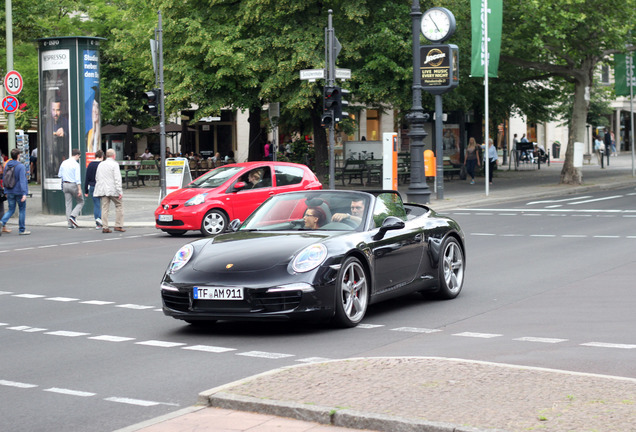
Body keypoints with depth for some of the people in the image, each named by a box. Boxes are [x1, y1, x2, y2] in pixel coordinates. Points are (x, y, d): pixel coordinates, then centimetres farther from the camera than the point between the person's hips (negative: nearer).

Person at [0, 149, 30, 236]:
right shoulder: (20, 166, -15)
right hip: (19, 191, -5)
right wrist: (24, 193, -21)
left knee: (11, 209, 13)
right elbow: (22, 180, -20)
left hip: (10, 192, 5)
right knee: (22, 210, 8)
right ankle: (22, 230, 12)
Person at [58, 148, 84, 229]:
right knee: (80, 202, 11)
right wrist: (79, 189, -18)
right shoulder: (76, 164, -13)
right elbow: (77, 178, -18)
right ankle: (73, 216, -10)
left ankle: (70, 224, 8)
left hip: (65, 184, 6)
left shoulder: (64, 163, 5)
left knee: (68, 204, 8)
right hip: (73, 184, -6)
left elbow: (59, 175, 12)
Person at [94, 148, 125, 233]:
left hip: (103, 190, 5)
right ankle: (118, 225, 4)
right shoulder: (114, 164, -7)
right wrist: (120, 192, -13)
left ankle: (104, 227, -1)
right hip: (112, 190, -5)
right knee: (119, 205, 8)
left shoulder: (101, 165, 13)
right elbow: (117, 179, -13)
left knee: (105, 208, 5)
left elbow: (97, 178, 18)